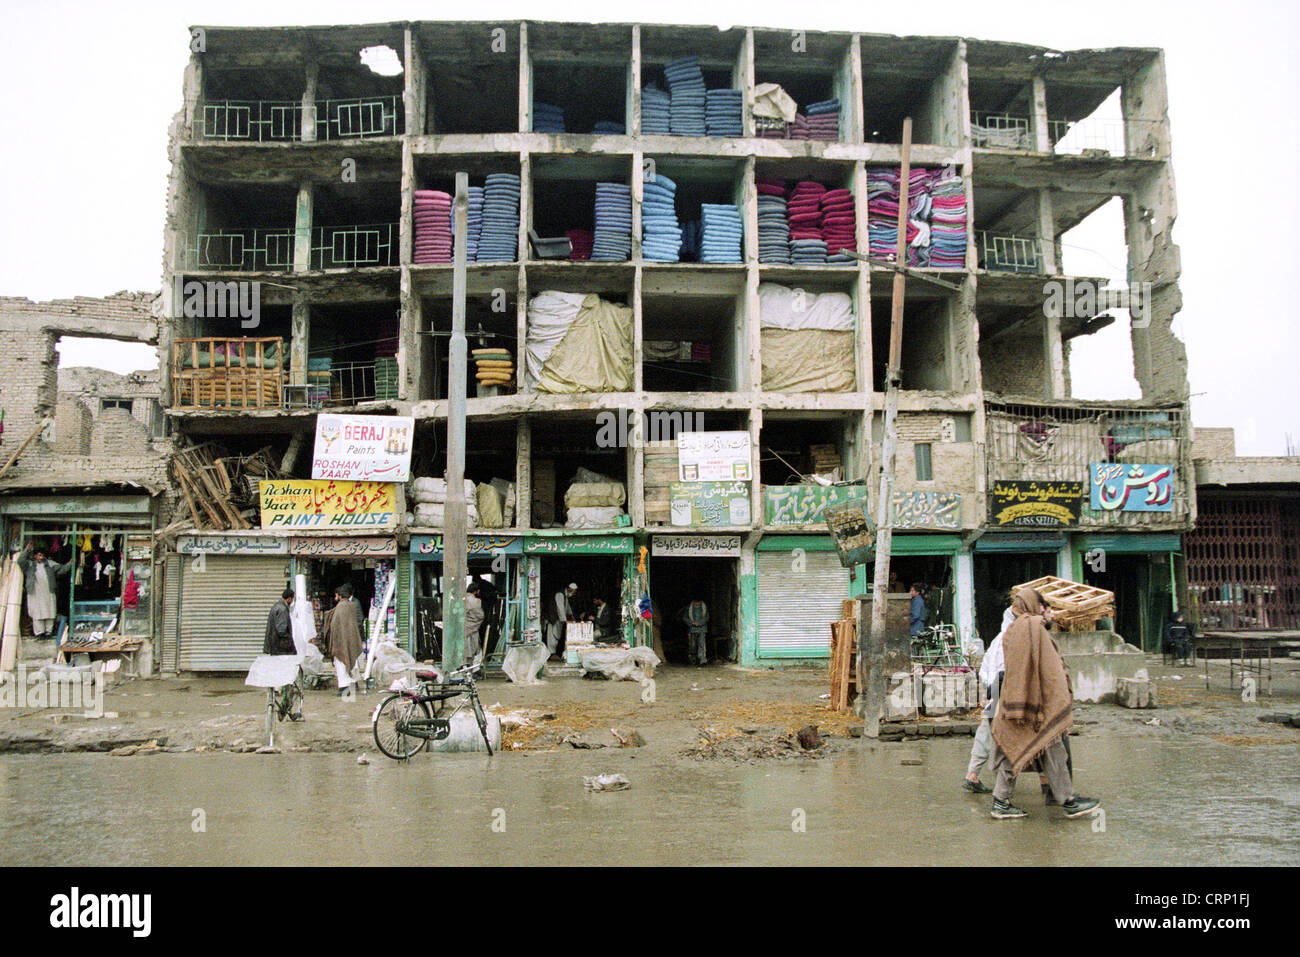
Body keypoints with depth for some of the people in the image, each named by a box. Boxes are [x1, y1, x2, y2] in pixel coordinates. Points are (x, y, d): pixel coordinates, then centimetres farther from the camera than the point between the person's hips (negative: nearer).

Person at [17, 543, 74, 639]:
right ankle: (39, 633, 1)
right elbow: (20, 562, -7)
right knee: (37, 613, -3)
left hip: (49, 594, 2)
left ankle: (48, 632, 7)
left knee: (50, 613, 2)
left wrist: (69, 564, -7)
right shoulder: (29, 564, 9)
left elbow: (61, 569, 9)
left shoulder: (50, 564, 14)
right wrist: (27, 550, -13)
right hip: (35, 594, -2)